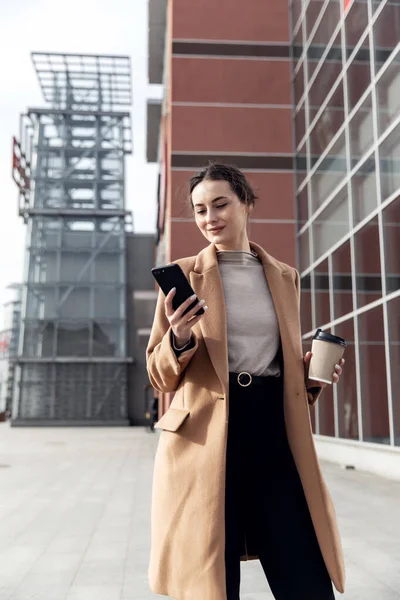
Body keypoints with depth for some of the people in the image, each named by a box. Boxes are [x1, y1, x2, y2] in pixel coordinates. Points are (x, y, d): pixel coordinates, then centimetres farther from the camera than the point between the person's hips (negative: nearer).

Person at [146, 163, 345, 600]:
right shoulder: (183, 276, 5)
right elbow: (160, 375, 5)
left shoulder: (285, 277, 15)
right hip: (203, 436, -2)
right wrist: (179, 341, -16)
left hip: (274, 430, 3)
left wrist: (312, 377, 2)